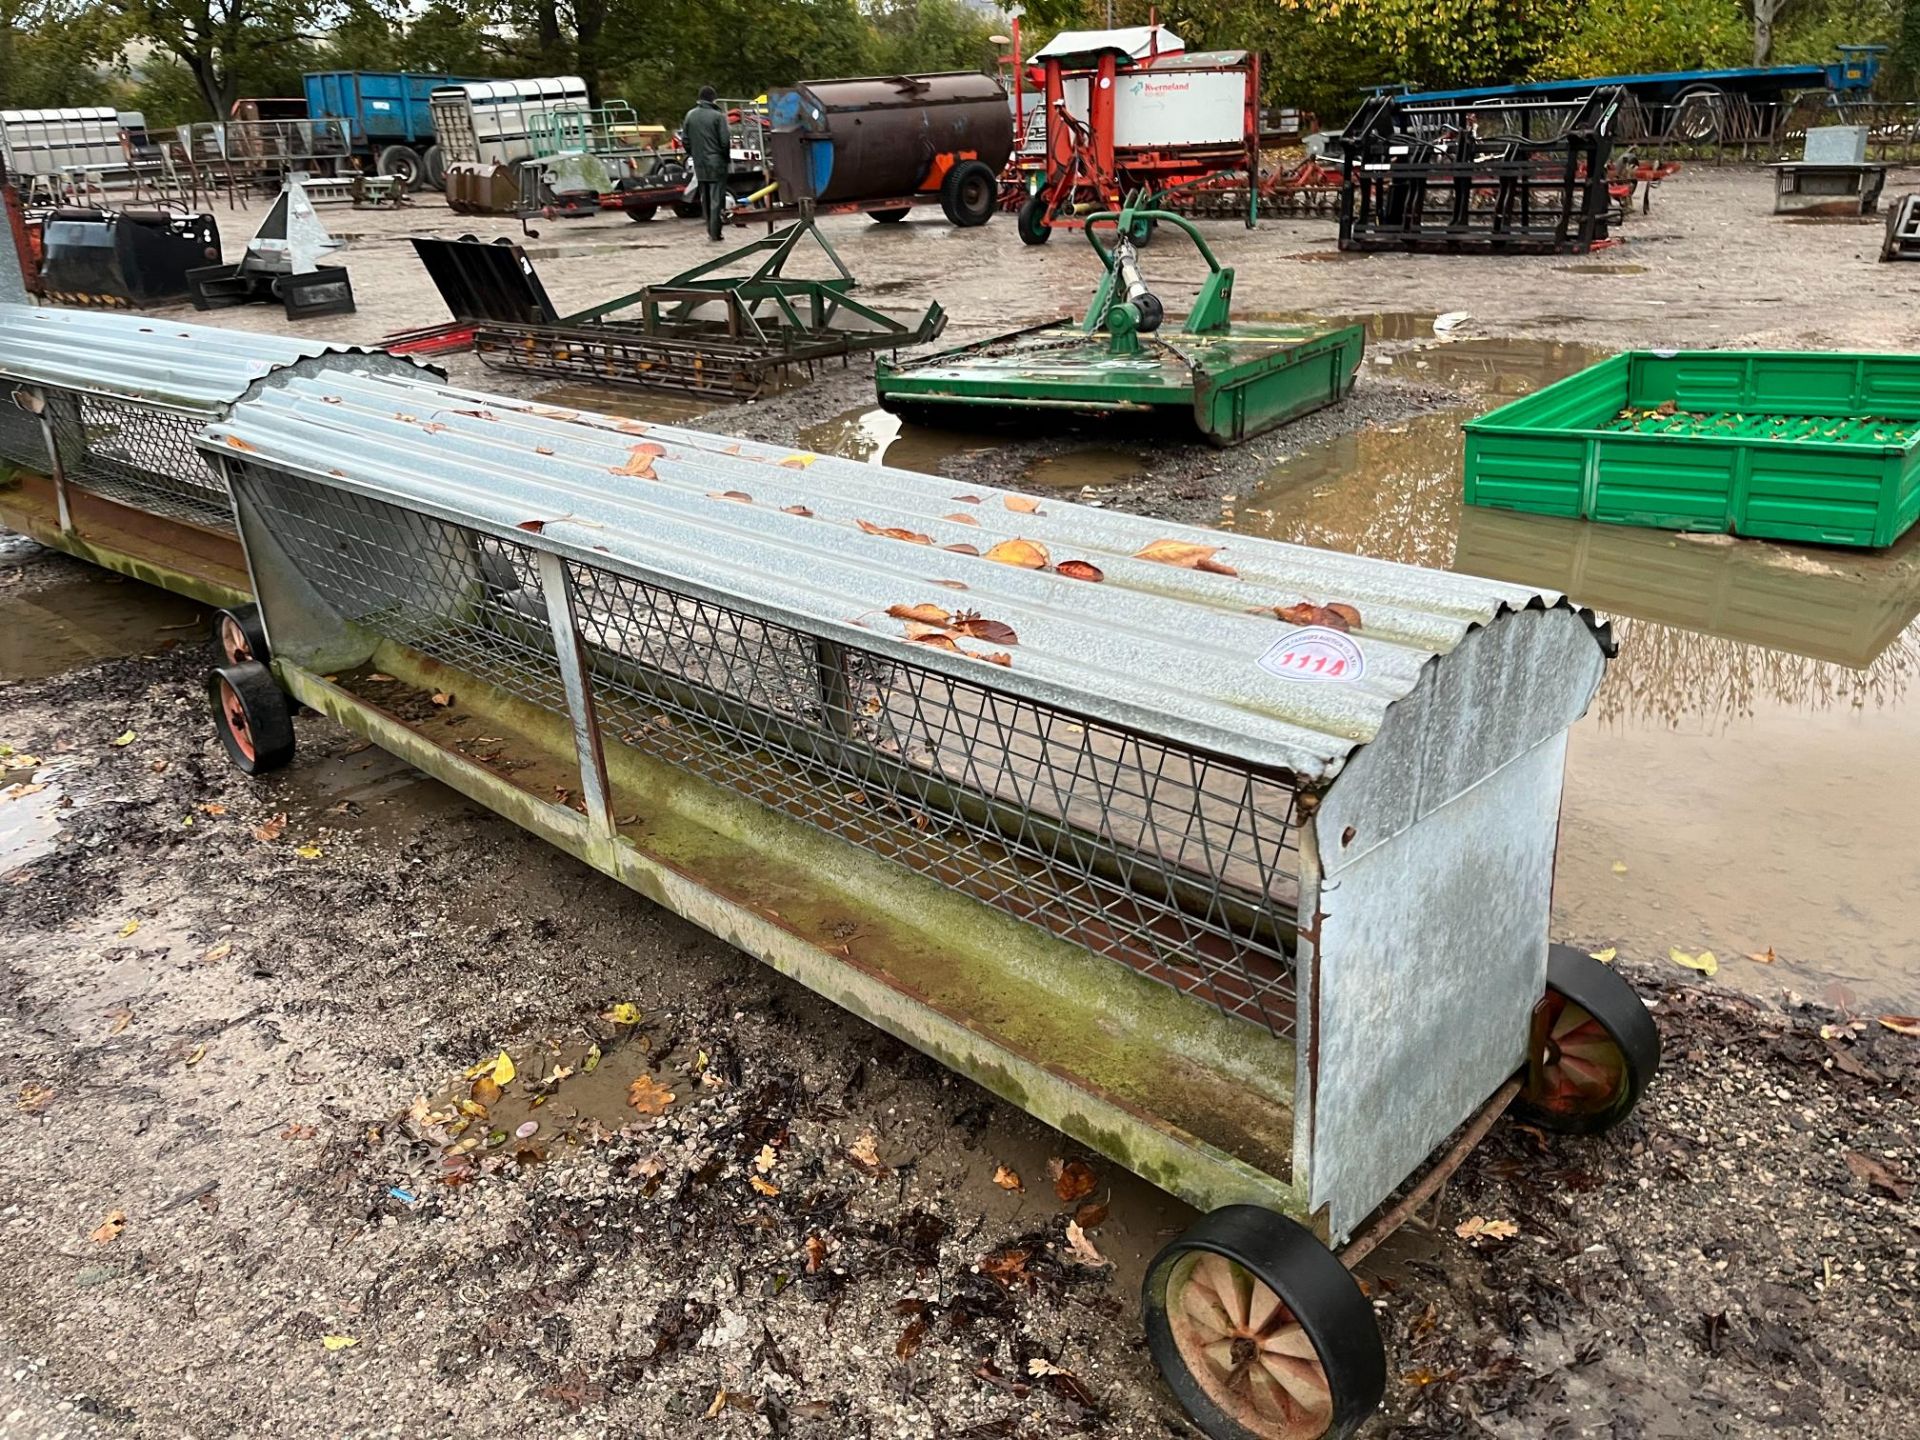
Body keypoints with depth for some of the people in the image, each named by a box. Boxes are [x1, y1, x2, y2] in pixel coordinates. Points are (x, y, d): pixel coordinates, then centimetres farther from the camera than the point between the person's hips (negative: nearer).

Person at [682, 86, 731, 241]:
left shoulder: (690, 115, 4)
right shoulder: (718, 116, -11)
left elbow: (685, 140, 7)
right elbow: (725, 141, -13)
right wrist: (726, 152, 6)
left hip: (699, 163, 5)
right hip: (716, 162, -5)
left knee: (705, 198, 14)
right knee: (716, 198, -2)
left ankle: (710, 230, 17)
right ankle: (715, 232, -6)